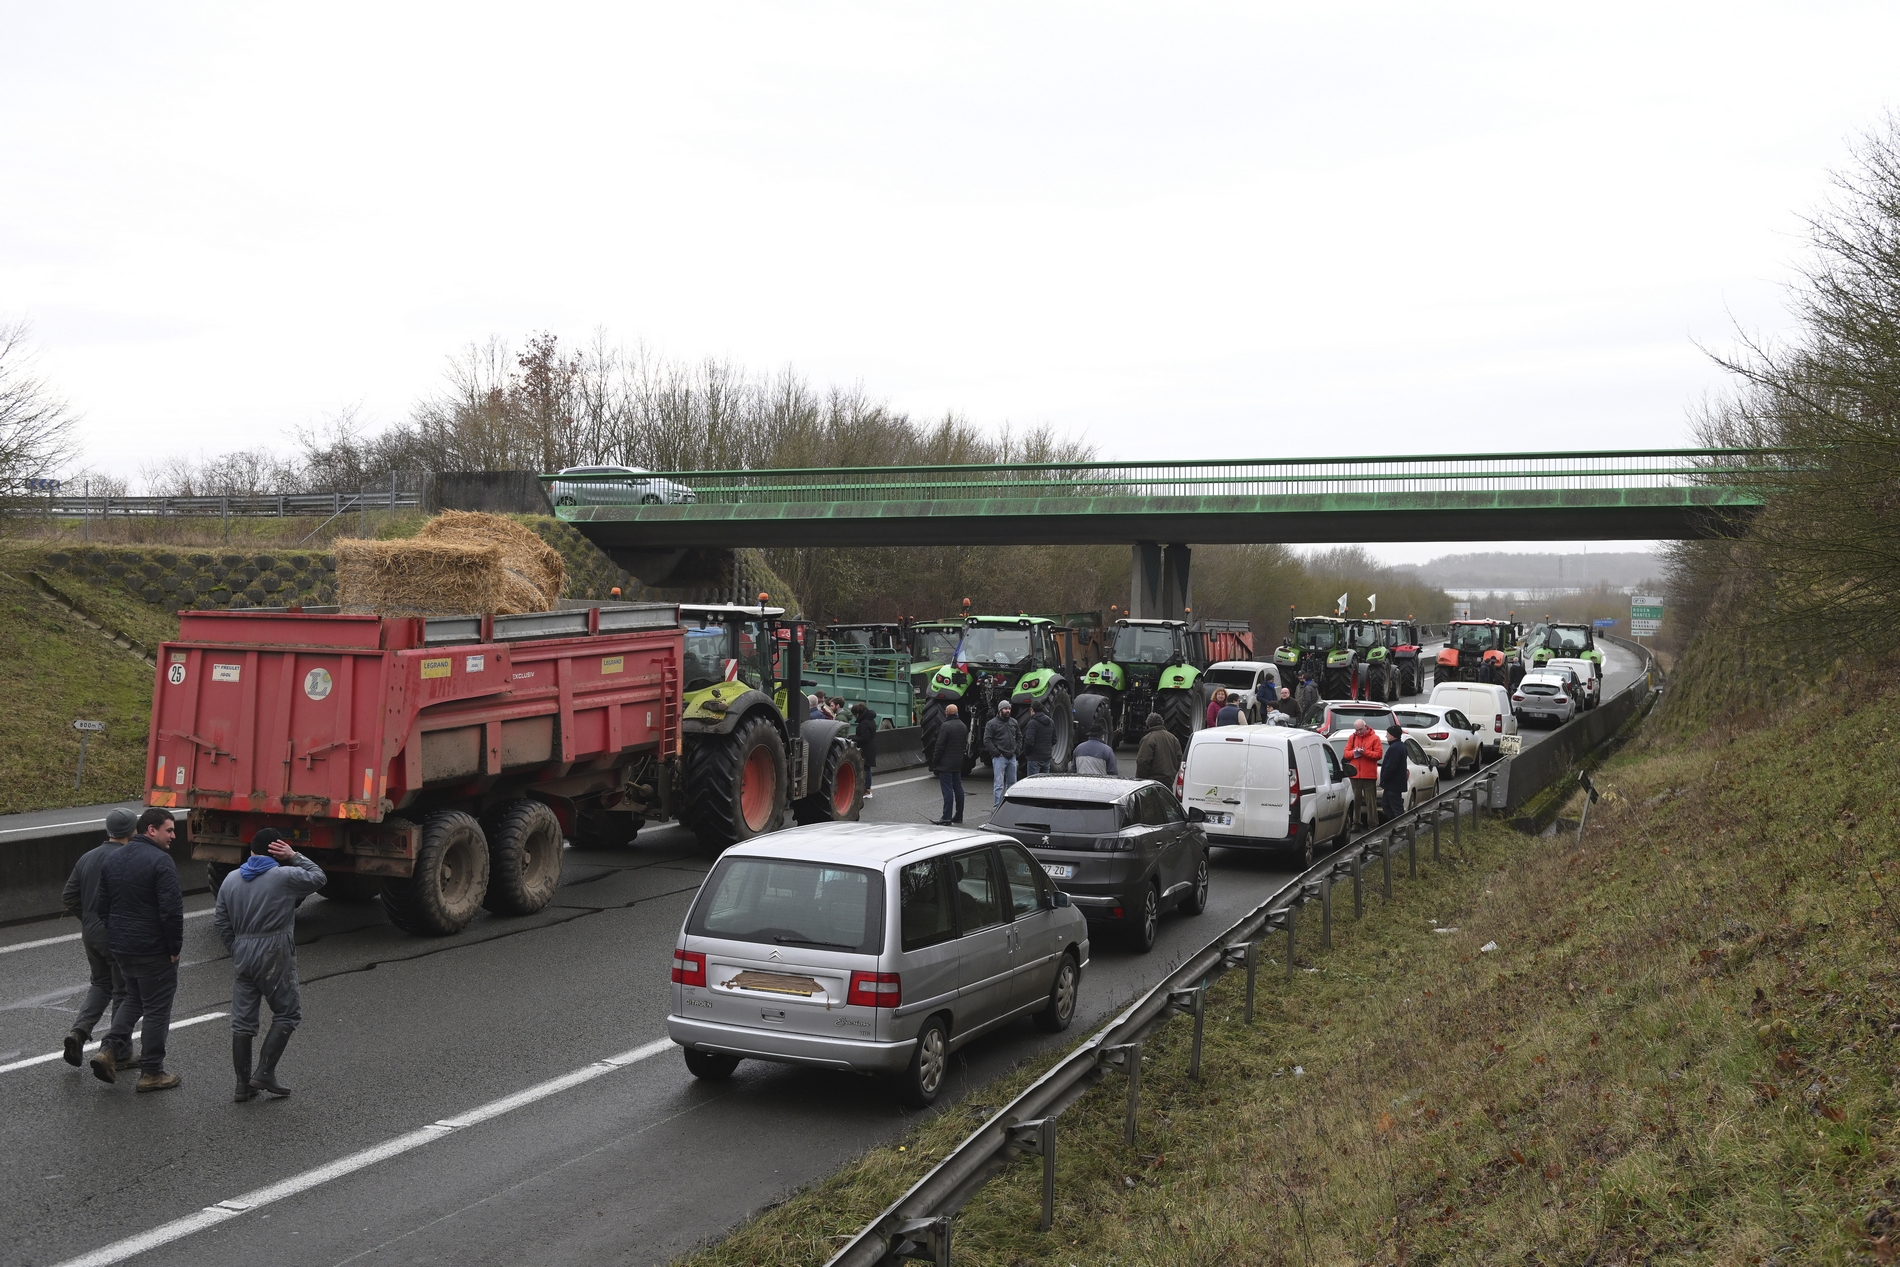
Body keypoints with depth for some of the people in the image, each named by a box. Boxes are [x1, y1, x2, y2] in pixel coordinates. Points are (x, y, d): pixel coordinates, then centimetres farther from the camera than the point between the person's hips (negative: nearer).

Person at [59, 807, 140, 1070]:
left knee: (101, 984, 24)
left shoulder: (87, 858, 4)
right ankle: (120, 1055, 13)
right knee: (123, 992, 6)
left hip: (91, 934, 7)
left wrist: (88, 918, 17)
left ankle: (79, 1030, 3)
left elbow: (69, 897, 8)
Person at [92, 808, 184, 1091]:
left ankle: (109, 1049, 8)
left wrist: (114, 935, 20)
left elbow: (102, 905, 14)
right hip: (154, 950, -7)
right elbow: (172, 910, -22)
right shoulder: (160, 862, -18)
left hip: (120, 947, 8)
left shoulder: (112, 859, 8)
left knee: (134, 998, 25)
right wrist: (175, 948, -11)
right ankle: (151, 1073, 10)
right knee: (157, 1009, 4)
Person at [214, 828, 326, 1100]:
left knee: (242, 1020, 9)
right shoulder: (284, 877, -10)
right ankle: (265, 1072, 0)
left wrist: (236, 950, 17)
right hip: (275, 954, -6)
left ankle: (243, 1084, 13)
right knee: (287, 1013, 8)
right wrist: (294, 857, 6)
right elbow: (318, 877, 5)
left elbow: (220, 922, 10)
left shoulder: (231, 879, 8)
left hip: (243, 954, 6)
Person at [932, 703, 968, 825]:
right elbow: (965, 744, 17)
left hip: (946, 764, -8)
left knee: (948, 790, -9)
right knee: (958, 788, 12)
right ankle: (959, 817, 16)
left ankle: (947, 818, -10)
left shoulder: (945, 726, -15)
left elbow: (940, 746, -16)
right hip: (958, 764, 8)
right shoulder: (963, 726, 11)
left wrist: (934, 761, -9)